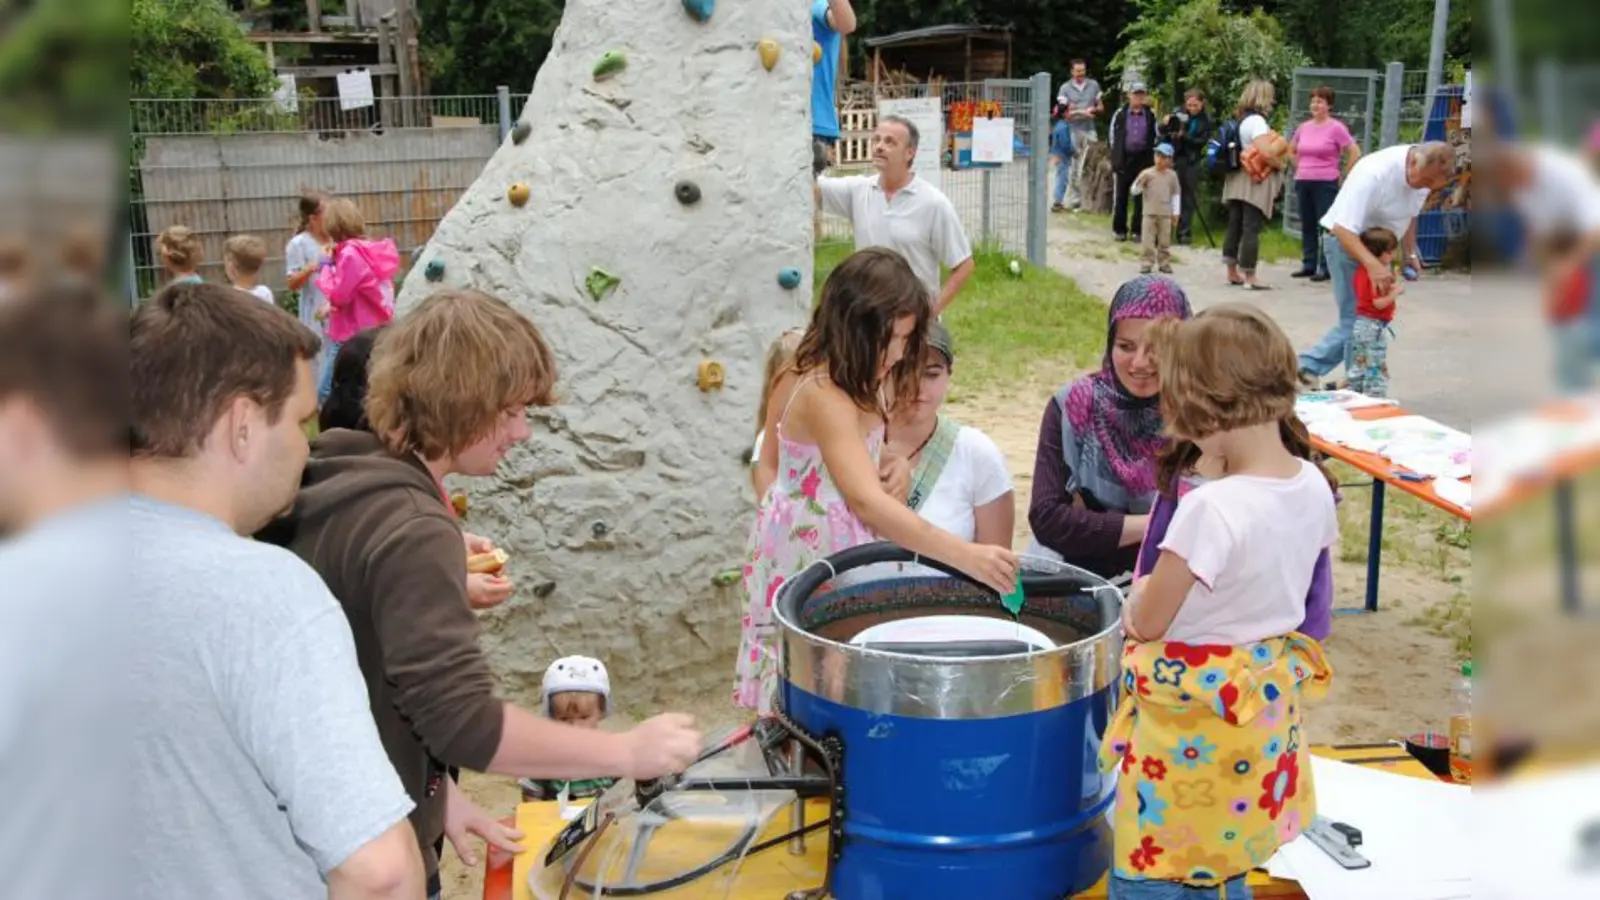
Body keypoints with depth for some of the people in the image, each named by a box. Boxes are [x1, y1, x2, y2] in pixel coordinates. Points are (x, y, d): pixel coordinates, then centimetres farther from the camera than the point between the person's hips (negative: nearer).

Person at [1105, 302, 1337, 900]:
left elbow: (1146, 623, -18)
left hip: (1195, 722, -8)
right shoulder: (1314, 486, -4)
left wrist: (1142, 595, 4)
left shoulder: (1212, 508, -29)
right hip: (1266, 707, 8)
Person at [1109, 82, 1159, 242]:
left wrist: (1152, 156, 2)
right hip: (1124, 158, -1)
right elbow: (1113, 136, 6)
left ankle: (1138, 230, 10)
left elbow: (1156, 137, 11)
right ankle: (1119, 229, 11)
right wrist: (1115, 158, 1)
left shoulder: (1151, 115, 5)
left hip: (1143, 158, 1)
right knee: (1121, 195, 2)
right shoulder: (1120, 114, 2)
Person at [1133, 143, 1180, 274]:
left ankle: (1164, 263, 17)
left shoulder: (1172, 175, 2)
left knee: (1165, 241, 8)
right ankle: (1146, 264, 3)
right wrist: (1140, 182, -25)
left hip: (1165, 214, 2)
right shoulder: (1147, 173, -4)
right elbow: (1134, 191, -5)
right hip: (1149, 213, -1)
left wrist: (1175, 211, 5)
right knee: (1148, 241, -2)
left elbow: (1176, 193, 9)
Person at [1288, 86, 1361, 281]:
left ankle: (1326, 267, 0)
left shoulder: (1336, 128, -8)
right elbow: (1291, 150, 26)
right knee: (1307, 226, 10)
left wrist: (1342, 175, -4)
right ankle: (1308, 265, 17)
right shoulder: (1304, 127, 9)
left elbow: (1355, 153, -9)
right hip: (1303, 183, 6)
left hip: (1325, 184, -6)